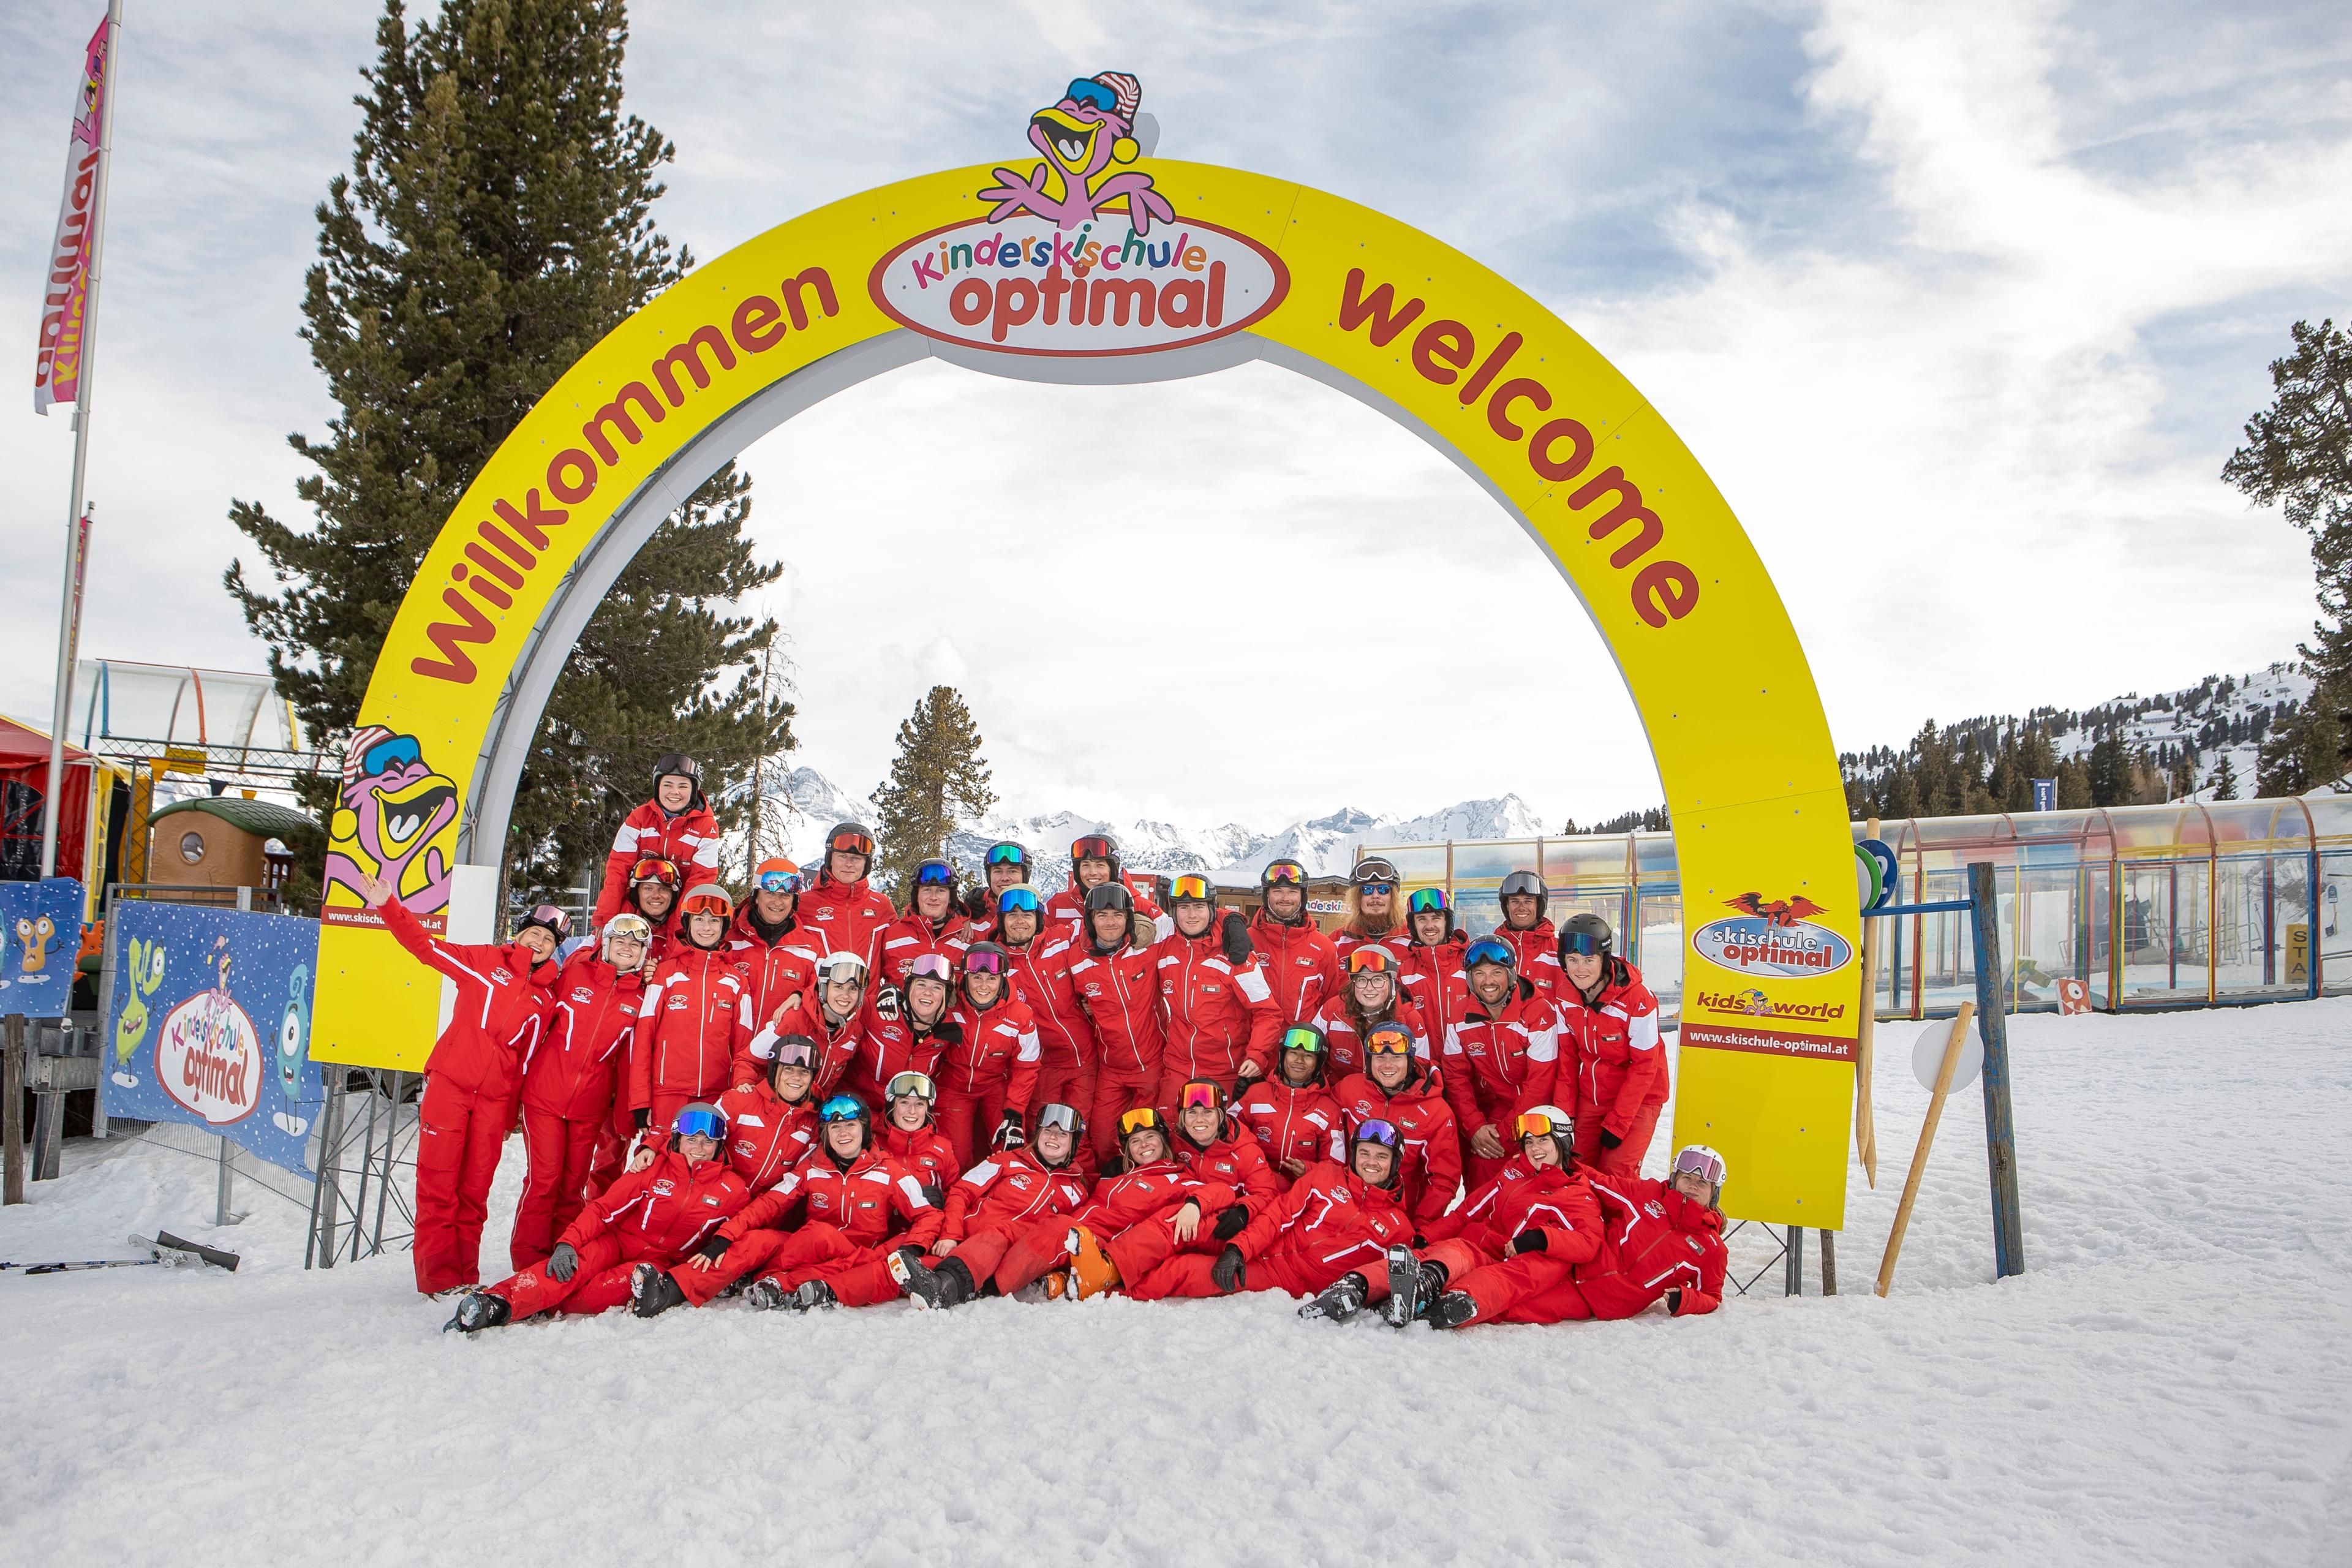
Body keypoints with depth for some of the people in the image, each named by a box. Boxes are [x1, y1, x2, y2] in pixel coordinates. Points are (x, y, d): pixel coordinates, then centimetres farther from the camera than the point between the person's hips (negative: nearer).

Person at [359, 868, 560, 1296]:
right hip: (450, 1083, -2)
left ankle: (465, 1276, 13)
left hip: (494, 1098, 3)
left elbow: (526, 1057, 14)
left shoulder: (547, 997, 13)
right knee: (438, 1182, -4)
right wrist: (388, 906, -10)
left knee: (475, 1188, 5)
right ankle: (436, 1275, 1)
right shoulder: (485, 961, 7)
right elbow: (424, 945, 2)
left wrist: (511, 1113, 12)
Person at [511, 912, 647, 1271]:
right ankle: (528, 1263, 6)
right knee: (543, 1180, -5)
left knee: (573, 1185, 8)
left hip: (591, 1104, 2)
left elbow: (629, 1057, 11)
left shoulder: (641, 997, 5)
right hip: (544, 1095, -2)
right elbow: (538, 1024, 7)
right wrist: (517, 1080, 7)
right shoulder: (574, 974, 0)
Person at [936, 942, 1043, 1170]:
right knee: (955, 1157, -6)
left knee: (1012, 1149, -13)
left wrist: (1014, 1112, -14)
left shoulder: (1021, 1016, -17)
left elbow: (1025, 1067, -7)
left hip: (997, 1085, 0)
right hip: (954, 1084, 0)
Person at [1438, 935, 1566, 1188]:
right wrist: (1475, 1127, -14)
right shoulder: (1459, 1017, -4)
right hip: (1487, 1111, 4)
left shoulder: (1540, 1013, -16)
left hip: (1531, 1112, -4)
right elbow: (1456, 1077, -1)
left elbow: (1539, 1084, -15)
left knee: (1485, 1164, -21)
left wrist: (1504, 1131, -17)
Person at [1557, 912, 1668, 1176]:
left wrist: (1617, 1123, -17)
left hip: (1638, 1099, -4)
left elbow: (1645, 1067, -17)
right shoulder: (1565, 999, -6)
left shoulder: (1637, 1000, -22)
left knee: (1616, 1178, -12)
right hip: (1590, 1100, 5)